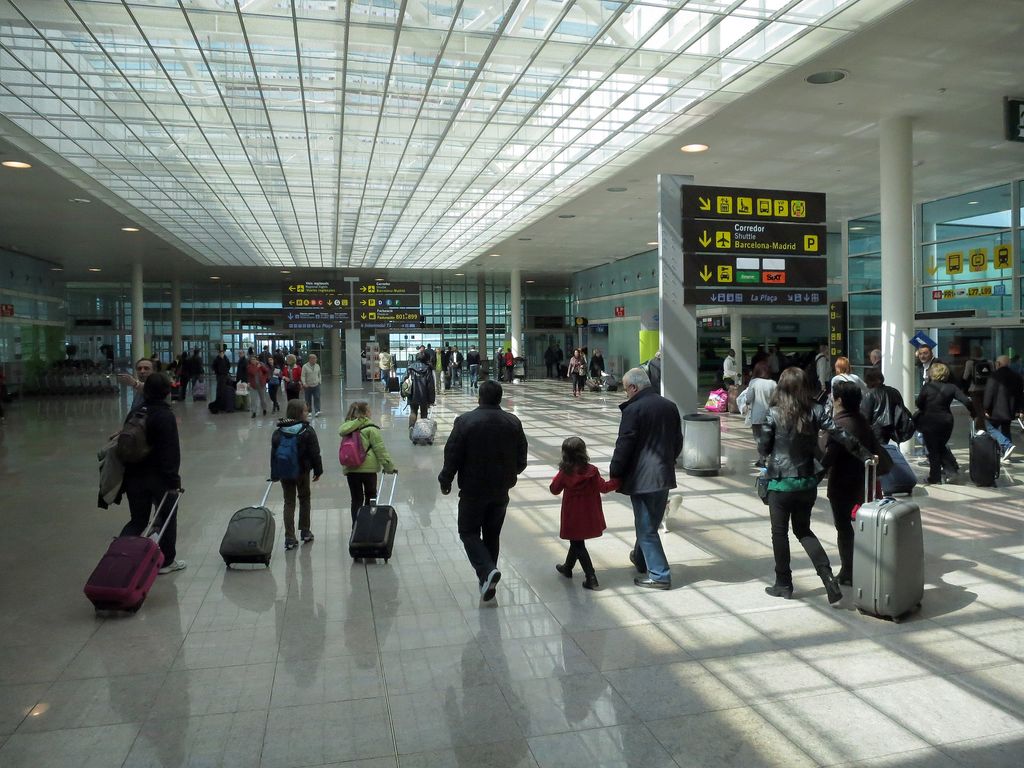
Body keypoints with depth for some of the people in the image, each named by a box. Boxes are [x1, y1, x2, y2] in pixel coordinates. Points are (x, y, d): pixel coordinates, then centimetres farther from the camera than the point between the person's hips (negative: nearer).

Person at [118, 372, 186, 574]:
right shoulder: (166, 416, -16)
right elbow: (172, 450, -20)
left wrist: (127, 477, 20)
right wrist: (173, 479, -16)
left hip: (134, 476, 6)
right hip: (159, 476, -6)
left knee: (138, 520, 16)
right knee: (168, 518, 12)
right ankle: (167, 561, 20)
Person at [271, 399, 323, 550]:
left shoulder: (278, 432, -2)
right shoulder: (307, 431, -12)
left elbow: (273, 453, 2)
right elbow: (315, 453, -10)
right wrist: (318, 470, 1)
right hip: (302, 471, -2)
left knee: (289, 503, 8)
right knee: (304, 499, 17)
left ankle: (289, 538, 3)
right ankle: (305, 532, 26)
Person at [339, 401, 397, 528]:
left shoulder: (346, 427, 4)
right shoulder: (371, 429, -10)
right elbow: (380, 449, -10)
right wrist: (389, 466, -3)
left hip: (350, 469, 3)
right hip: (368, 468, -3)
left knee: (356, 500, 10)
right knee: (370, 497, 16)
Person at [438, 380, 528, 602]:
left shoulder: (465, 421, -14)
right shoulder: (513, 423, -1)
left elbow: (452, 456, -12)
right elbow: (521, 460, 5)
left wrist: (445, 481, 2)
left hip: (473, 491, -4)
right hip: (501, 491, 4)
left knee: (469, 532, 9)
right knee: (492, 535, 17)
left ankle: (487, 570, -13)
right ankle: (488, 583, 23)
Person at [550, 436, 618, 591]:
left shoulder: (564, 473, -14)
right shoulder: (591, 471, -13)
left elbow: (554, 490, -1)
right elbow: (603, 487, -11)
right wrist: (618, 481, -2)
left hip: (573, 517, -3)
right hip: (589, 516, 3)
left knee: (577, 545, 6)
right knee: (577, 542, 22)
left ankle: (591, 578, -1)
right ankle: (568, 568, 42)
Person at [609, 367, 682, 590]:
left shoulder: (633, 409, -15)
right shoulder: (670, 406, 8)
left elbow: (624, 446, -16)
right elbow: (678, 441, 16)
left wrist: (614, 474, -7)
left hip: (641, 477, -8)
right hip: (665, 475, 8)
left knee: (646, 527, 1)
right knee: (650, 522, 22)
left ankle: (659, 575, 3)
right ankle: (641, 559, 40)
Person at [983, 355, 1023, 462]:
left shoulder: (995, 375, -13)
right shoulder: (1016, 376, 9)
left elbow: (988, 393, -17)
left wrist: (986, 409, -10)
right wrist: (1019, 409, 18)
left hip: (996, 410, -7)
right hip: (1010, 411, 7)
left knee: (991, 427, 6)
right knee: (1005, 430, 16)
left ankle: (1007, 445, -14)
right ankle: (1006, 455, 17)